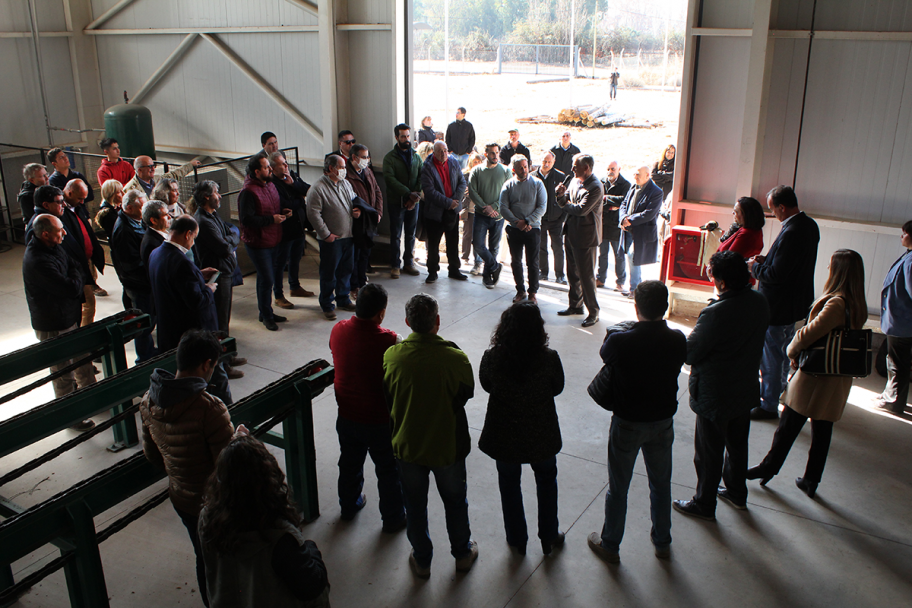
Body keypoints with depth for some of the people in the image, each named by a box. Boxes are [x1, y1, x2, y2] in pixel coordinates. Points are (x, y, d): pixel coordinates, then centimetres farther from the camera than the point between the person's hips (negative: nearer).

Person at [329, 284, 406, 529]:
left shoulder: (338, 330, -13)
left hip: (346, 416, 5)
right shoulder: (389, 341, -30)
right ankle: (393, 518, 34)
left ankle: (348, 506, 48)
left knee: (349, 463, 27)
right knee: (388, 471, 17)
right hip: (380, 421, -5)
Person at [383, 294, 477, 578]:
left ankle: (421, 560, 40)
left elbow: (387, 397, -5)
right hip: (448, 446, -1)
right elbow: (466, 393, -9)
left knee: (415, 506, 22)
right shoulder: (455, 357, -25)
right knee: (455, 501, 24)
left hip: (407, 446, 1)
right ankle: (462, 554, 43)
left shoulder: (392, 355, -19)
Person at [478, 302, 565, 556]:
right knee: (546, 480, 26)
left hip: (504, 435, 0)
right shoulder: (549, 359, -24)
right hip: (541, 434, 0)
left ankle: (517, 539, 39)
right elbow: (557, 388, -5)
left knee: (509, 483, 23)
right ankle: (549, 536, 40)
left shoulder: (491, 358, -23)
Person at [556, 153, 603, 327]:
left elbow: (581, 209, -25)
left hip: (586, 236, -9)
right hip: (572, 233, 9)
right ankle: (576, 305, 32)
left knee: (586, 275, -3)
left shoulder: (595, 187, -19)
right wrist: (561, 195, -10)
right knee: (573, 273, 18)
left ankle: (593, 312, 8)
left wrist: (566, 205, -7)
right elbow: (565, 203, 11)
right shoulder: (575, 181, 8)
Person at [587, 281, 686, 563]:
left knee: (618, 488, 15)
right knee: (661, 484, 23)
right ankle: (662, 542, 41)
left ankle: (610, 545, 32)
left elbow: (604, 353, -5)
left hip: (627, 424, -3)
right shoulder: (677, 340, -17)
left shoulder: (620, 341, -27)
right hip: (662, 422, 3)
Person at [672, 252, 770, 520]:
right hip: (746, 390, 7)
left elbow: (690, 354, -24)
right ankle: (736, 492, 45)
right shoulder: (760, 302, -8)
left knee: (709, 453, 11)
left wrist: (691, 336, -4)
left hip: (715, 397, -7)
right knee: (737, 444, 26)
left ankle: (704, 504, 28)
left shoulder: (715, 314, -32)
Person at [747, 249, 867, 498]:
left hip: (815, 376, -7)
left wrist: (792, 350, -2)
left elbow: (809, 334, -23)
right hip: (839, 382, 7)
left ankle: (769, 468, 21)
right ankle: (811, 480, 25)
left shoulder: (836, 304, -24)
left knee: (789, 425, 8)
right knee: (822, 430, 15)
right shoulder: (858, 306, 2)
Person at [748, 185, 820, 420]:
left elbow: (777, 275, -28)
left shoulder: (791, 233, -28)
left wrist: (755, 267, -11)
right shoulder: (809, 225, 3)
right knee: (783, 352, 24)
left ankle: (769, 405, 17)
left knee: (772, 358, 4)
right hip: (796, 302, 10)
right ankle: (778, 390, 41)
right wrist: (767, 260, 4)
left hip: (778, 307, -10)